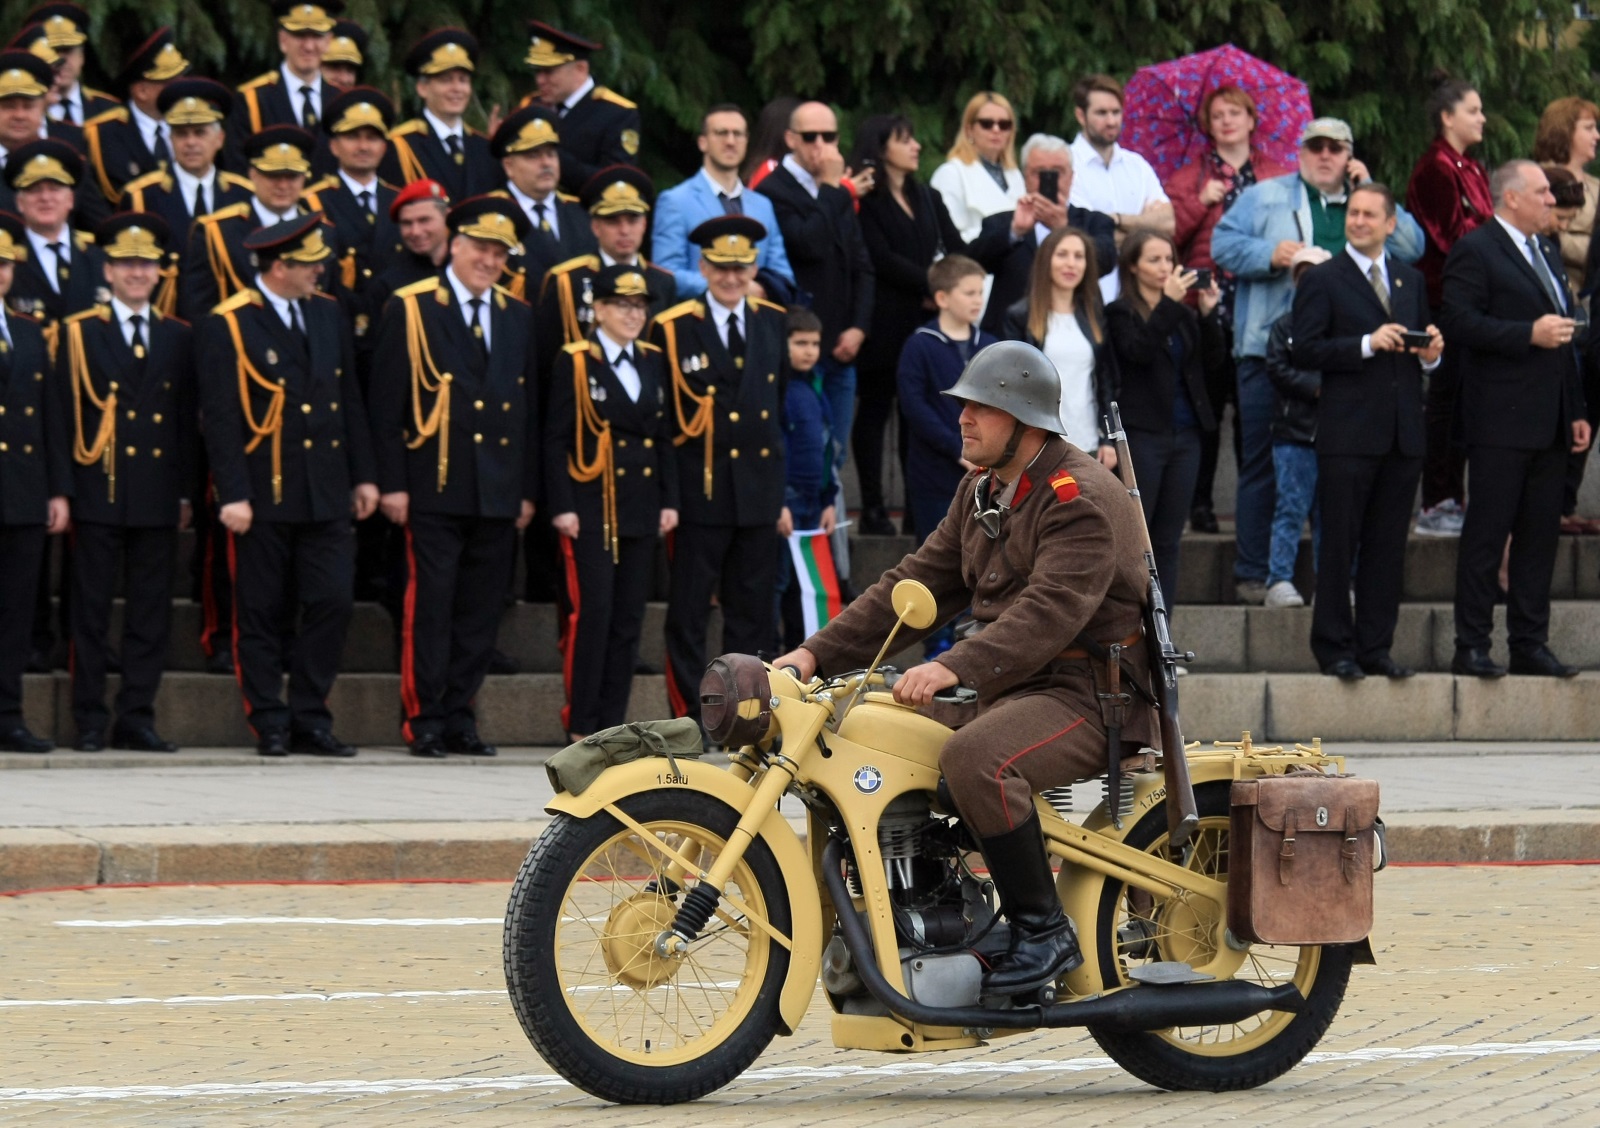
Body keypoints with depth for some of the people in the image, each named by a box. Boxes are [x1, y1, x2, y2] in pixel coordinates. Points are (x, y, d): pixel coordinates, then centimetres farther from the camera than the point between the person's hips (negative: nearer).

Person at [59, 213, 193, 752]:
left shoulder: (178, 338, 12)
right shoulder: (80, 333, 2)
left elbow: (188, 422, 13)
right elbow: (63, 415, -1)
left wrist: (184, 491, 8)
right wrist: (63, 487, -6)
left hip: (158, 498, 3)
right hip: (99, 491, -3)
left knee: (151, 612, 3)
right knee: (92, 610, -1)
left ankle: (137, 718, 7)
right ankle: (90, 721, 3)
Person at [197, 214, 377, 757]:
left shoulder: (327, 313, 11)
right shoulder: (227, 326, -8)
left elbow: (350, 400, 16)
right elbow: (219, 417, -10)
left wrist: (363, 475, 12)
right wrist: (232, 495, -16)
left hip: (326, 495, 5)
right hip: (264, 497, -5)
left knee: (332, 602, -2)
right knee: (262, 613, 2)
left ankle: (310, 718, 6)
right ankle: (271, 725, 8)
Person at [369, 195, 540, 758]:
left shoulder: (518, 317, 14)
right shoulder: (410, 309, 0)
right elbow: (387, 402, -2)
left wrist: (527, 491, 12)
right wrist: (392, 484, -8)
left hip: (498, 494, 5)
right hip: (435, 490, -5)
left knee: (480, 612, 6)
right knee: (430, 606, -7)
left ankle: (459, 717, 12)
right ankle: (426, 721, -3)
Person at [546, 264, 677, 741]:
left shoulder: (654, 362, 13)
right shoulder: (575, 362, -3)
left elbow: (664, 436, 16)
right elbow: (556, 439, -5)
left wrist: (669, 500, 8)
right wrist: (562, 507, -12)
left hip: (641, 511, 5)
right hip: (592, 508, -5)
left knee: (629, 620, 5)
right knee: (591, 613, -9)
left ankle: (612, 723, 9)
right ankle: (581, 724, -5)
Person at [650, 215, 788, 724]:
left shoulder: (773, 323, 11)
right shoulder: (672, 328, -3)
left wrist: (782, 485, 12)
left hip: (759, 487, 4)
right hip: (700, 489, -4)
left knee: (753, 608, 7)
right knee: (689, 611, -2)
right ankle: (688, 717, 2)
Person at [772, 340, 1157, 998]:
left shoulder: (1084, 499, -16)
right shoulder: (983, 492, 15)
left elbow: (1050, 612, -28)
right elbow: (917, 585, 13)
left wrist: (955, 668, -41)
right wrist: (818, 654, 1)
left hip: (1092, 696, -10)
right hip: (1013, 691, 10)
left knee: (974, 758, -35)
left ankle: (1045, 933, -24)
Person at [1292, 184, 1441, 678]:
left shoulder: (1411, 280, 17)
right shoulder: (1323, 280, 0)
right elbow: (1305, 351, -10)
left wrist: (1430, 353, -1)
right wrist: (1368, 345, -18)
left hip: (1402, 434, 5)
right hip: (1349, 433, -5)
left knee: (1387, 546, 7)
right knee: (1339, 545, -2)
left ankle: (1375, 646, 12)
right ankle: (1335, 649, 3)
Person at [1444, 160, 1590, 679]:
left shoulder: (1545, 252, 20)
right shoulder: (1475, 250, -6)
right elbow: (1460, 323, -17)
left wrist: (1576, 410, 18)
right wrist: (1529, 334, -22)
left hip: (1549, 422, 8)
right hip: (1501, 420, -8)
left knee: (1540, 535, 9)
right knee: (1487, 534, -5)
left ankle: (1530, 644, 14)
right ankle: (1472, 647, -1)